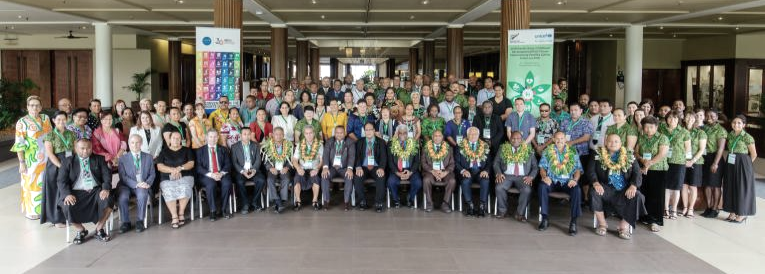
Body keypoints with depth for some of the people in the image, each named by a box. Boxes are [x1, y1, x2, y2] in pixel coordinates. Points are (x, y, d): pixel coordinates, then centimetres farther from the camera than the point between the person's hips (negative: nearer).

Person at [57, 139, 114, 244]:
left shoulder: (99, 159, 14)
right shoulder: (68, 162, 11)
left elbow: (107, 175, 5)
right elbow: (61, 180, 2)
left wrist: (106, 189, -15)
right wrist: (67, 194, -17)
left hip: (96, 191, 1)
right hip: (76, 193, 0)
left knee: (108, 200, -29)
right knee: (67, 207, -30)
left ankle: (99, 229, -6)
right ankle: (80, 230, -1)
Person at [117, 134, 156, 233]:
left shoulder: (148, 157, 14)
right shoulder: (123, 158, 8)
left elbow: (152, 174, 11)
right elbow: (123, 176, -2)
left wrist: (147, 183, -11)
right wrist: (136, 184, -17)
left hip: (143, 186, 0)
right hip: (127, 185, 0)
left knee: (142, 194, -33)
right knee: (122, 197, -31)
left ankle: (140, 221, -19)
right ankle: (125, 222, -12)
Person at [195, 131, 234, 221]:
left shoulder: (223, 149, 16)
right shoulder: (200, 150, 10)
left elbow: (228, 164, 7)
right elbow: (198, 167, -1)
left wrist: (221, 173, -14)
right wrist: (210, 174, -17)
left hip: (221, 174, 2)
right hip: (206, 175, -2)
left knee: (227, 183, -31)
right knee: (211, 184, -35)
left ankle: (223, 209, -17)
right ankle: (213, 211, -22)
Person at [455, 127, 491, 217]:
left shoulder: (484, 146, 14)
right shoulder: (461, 146, 9)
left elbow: (489, 162, 9)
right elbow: (456, 161, 4)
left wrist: (486, 170, -11)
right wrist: (463, 170, -14)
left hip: (481, 172, 1)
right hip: (467, 172, -1)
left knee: (485, 181, -31)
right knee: (465, 181, -33)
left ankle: (482, 206, -24)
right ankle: (470, 206, -19)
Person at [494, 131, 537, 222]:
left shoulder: (529, 150, 11)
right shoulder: (503, 148, 12)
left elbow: (535, 167, 8)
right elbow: (496, 163, 9)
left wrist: (531, 176, -11)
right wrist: (499, 173, -10)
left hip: (522, 177, -1)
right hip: (507, 175, 1)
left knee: (527, 190, -31)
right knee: (499, 187, -29)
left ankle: (520, 213, -12)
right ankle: (502, 210, -6)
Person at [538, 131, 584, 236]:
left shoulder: (572, 151, 12)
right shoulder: (547, 151, 12)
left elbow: (578, 169, 5)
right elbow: (542, 167, 6)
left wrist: (575, 180, -15)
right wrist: (544, 177, -15)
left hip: (567, 182, 0)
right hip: (552, 181, 0)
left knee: (577, 190, -31)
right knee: (542, 187, -32)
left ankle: (573, 222, -27)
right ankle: (545, 219, -24)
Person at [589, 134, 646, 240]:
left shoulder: (629, 157, 10)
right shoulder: (598, 155, 8)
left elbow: (637, 174, 2)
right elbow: (591, 170, -2)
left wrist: (633, 186, -18)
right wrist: (595, 183, -22)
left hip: (624, 190, 1)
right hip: (606, 188, -1)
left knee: (637, 196, -27)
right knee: (594, 192, -31)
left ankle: (624, 226, -18)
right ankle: (602, 224, -15)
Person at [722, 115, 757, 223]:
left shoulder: (747, 137, -11)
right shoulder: (729, 135, 5)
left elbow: (753, 154, -6)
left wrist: (745, 164, 3)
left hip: (742, 166, -6)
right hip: (730, 165, 6)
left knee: (742, 189, 2)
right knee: (730, 188, 9)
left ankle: (742, 214, 11)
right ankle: (733, 213, 18)